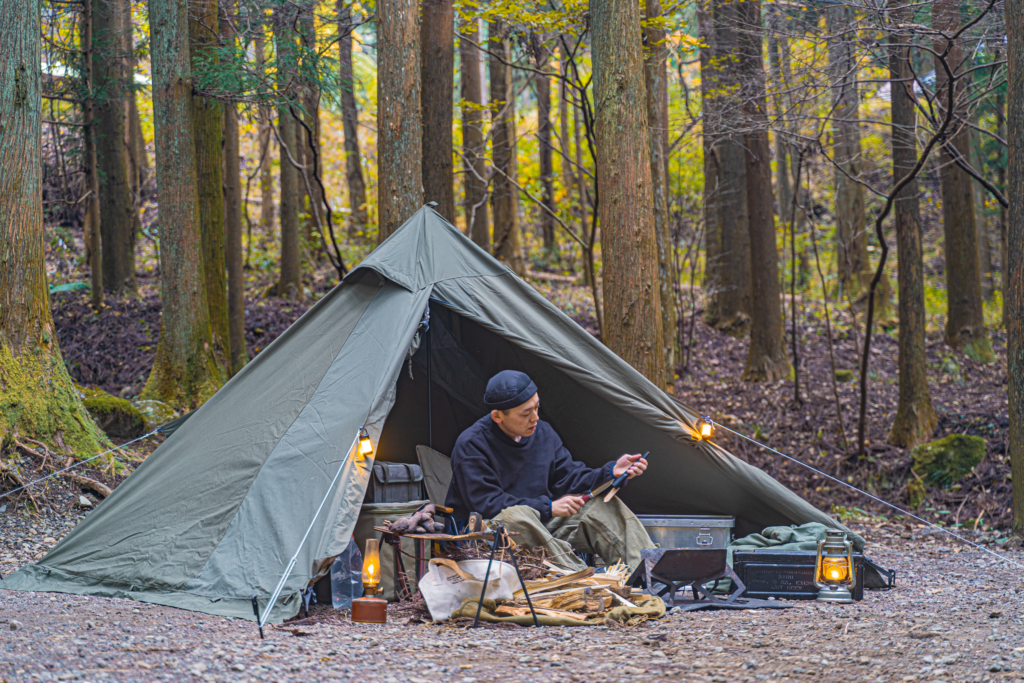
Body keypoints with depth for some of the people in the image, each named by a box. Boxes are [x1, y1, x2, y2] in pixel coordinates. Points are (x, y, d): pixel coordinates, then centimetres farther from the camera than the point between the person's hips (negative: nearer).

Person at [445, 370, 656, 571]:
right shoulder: (471, 445, -16)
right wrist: (548, 507, -22)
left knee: (604, 506, -10)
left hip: (541, 524, 7)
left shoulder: (543, 432, 6)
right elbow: (486, 503, -22)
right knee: (515, 517, -41)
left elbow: (569, 478, 7)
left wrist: (611, 472, -12)